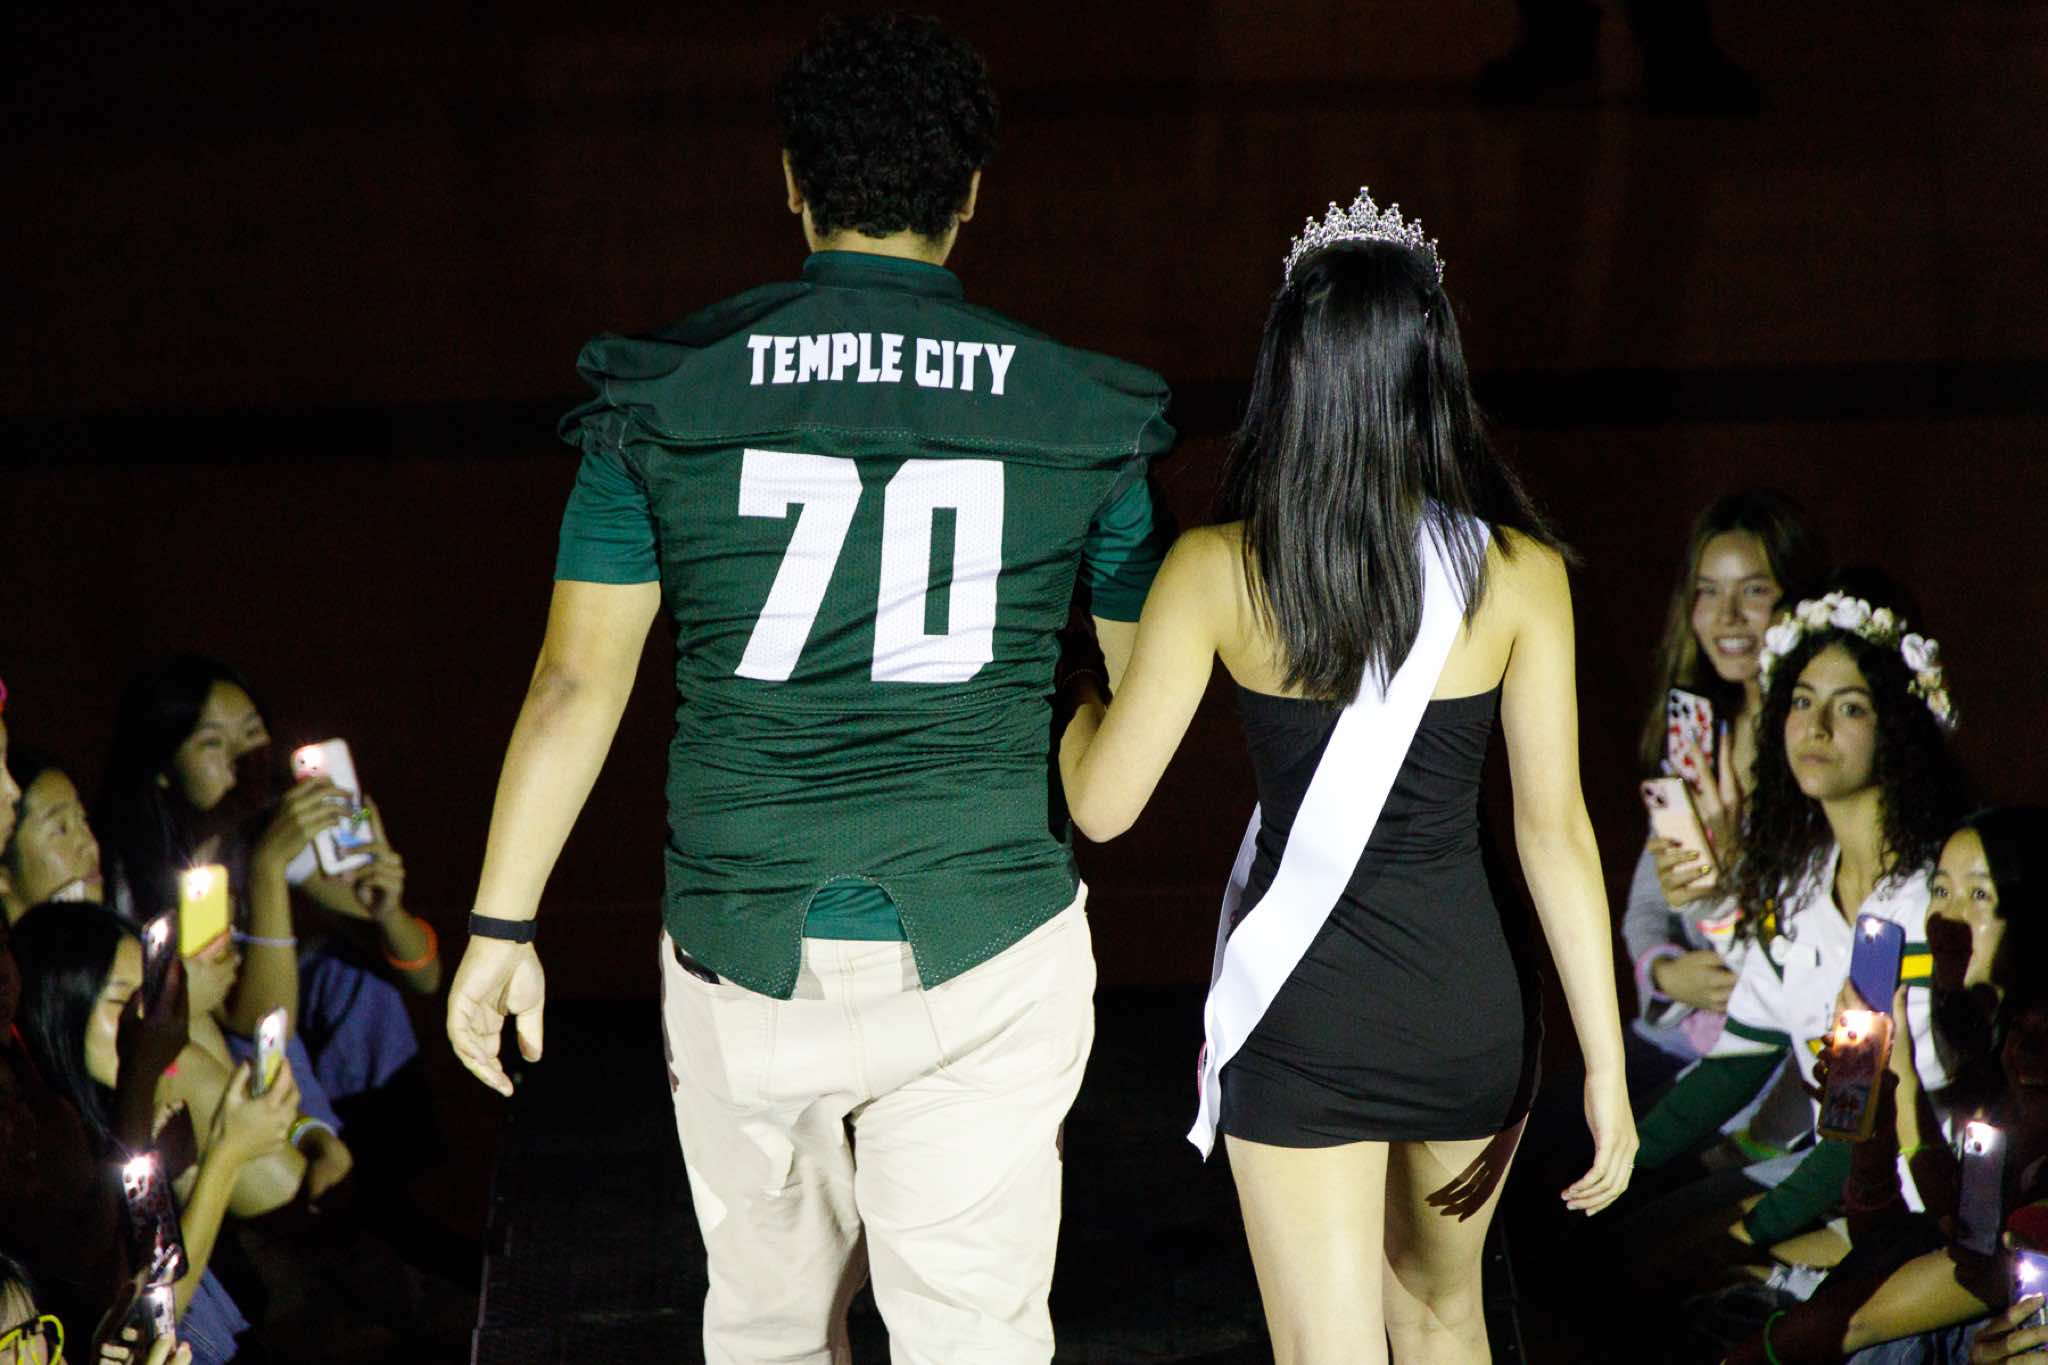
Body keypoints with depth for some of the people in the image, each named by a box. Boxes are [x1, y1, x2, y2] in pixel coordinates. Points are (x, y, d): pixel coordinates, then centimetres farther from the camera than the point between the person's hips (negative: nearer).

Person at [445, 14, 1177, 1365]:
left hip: (745, 954, 1)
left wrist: (503, 924, 5)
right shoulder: (1078, 414, -1)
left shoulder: (665, 398, -2)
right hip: (985, 951, -1)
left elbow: (577, 679, -1)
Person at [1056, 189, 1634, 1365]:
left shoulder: (1218, 570, -10)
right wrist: (1606, 1067, -3)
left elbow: (1104, 806, -8)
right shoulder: (1517, 571, -8)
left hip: (1306, 1013, -2)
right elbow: (1556, 827, -8)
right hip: (1470, 1003, 2)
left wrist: (1071, 708, 15)